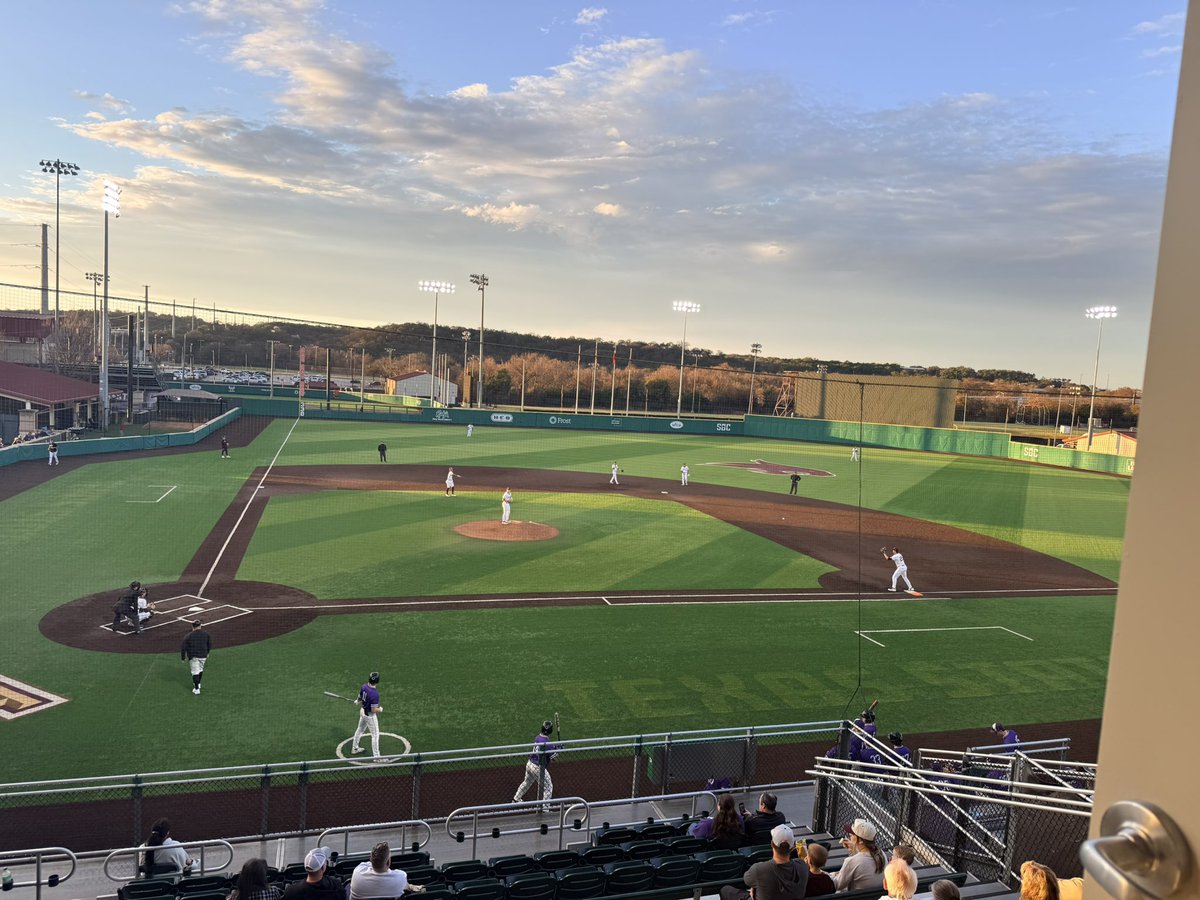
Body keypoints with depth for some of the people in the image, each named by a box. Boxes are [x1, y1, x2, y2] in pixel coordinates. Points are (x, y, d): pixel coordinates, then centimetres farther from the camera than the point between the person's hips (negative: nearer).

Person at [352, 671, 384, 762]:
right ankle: (376, 756, 10)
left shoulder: (363, 687, -10)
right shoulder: (374, 694, -32)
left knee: (360, 730, 28)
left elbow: (359, 699, 5)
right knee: (375, 735, 4)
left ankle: (355, 747, 47)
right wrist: (380, 709, -7)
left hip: (362, 711, 8)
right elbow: (374, 710, -27)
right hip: (370, 715, -8)